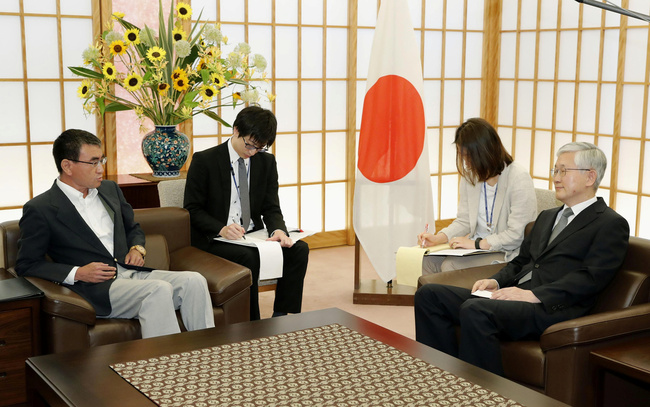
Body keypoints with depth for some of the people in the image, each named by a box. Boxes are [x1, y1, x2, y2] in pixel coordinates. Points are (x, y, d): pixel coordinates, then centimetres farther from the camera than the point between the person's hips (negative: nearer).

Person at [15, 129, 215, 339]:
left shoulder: (110, 189, 17)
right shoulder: (39, 210, -2)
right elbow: (26, 265, -2)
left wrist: (137, 248, 7)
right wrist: (78, 273, -13)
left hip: (131, 272, 7)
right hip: (95, 289, -6)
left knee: (194, 281, -19)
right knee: (159, 290, -32)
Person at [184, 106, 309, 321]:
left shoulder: (267, 162, 8)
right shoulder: (204, 161, -5)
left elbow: (271, 208, 6)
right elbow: (192, 209, -5)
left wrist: (278, 230, -18)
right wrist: (221, 229, -23)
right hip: (214, 239, -5)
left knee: (299, 249, -19)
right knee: (248, 256, -35)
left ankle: (281, 317, -15)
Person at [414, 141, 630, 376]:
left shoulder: (612, 224, 2)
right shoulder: (547, 217, 28)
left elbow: (591, 278, -11)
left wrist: (534, 295, -20)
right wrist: (496, 282, 5)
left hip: (552, 307, -8)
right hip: (515, 295, 9)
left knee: (474, 310, -35)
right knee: (429, 295, -7)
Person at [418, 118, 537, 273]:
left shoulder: (519, 178, -15)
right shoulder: (469, 175, 7)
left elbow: (517, 234, -17)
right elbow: (464, 221, 12)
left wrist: (477, 243, -19)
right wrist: (438, 238, -5)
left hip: (508, 254, -6)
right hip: (476, 247, 7)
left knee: (450, 266, -27)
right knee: (427, 260, -18)